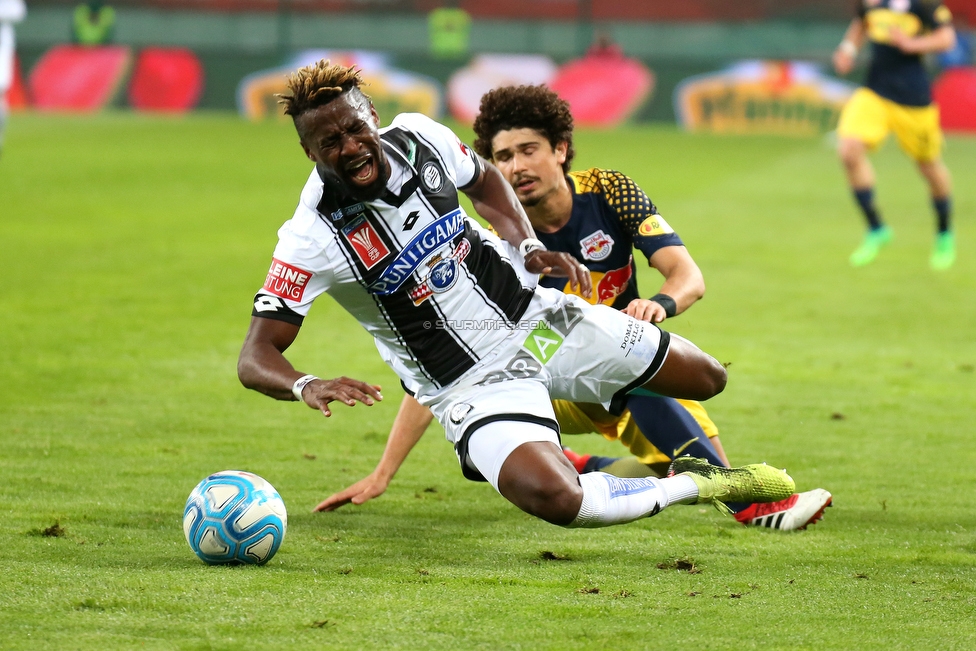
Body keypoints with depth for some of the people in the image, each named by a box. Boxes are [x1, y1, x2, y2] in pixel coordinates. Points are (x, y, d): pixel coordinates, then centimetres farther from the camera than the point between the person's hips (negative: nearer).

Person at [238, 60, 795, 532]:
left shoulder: (419, 137, -9)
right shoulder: (314, 237, -23)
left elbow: (484, 180, 16)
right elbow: (256, 358, -23)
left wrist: (529, 246, 0)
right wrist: (308, 387, -45)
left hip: (535, 316, 5)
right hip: (474, 383, -5)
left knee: (707, 378, 11)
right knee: (553, 498, -33)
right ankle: (692, 486, -8)